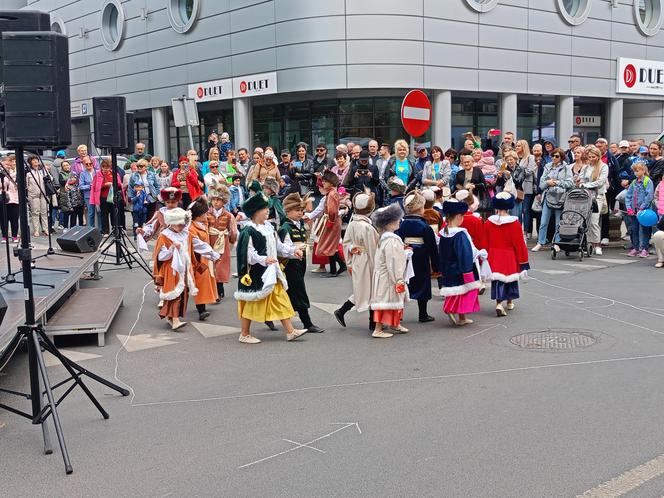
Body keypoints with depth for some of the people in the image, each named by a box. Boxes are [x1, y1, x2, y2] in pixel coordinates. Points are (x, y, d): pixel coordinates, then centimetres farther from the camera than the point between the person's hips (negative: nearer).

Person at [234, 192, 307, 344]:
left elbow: (278, 246, 17)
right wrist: (263, 259, -34)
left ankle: (290, 331, 14)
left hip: (271, 272, 9)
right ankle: (244, 334, 17)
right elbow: (248, 253, -22)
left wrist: (293, 251, 7)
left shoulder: (268, 227, 9)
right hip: (256, 273, -9)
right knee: (252, 303, 2)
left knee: (280, 299, 9)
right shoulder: (248, 231, -17)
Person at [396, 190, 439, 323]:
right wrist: (436, 266, 1)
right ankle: (423, 315, 15)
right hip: (421, 264, -3)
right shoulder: (425, 227, -13)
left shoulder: (400, 225, -4)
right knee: (422, 286, 9)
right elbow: (432, 248, -8)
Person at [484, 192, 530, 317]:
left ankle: (499, 303, -15)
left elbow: (485, 243, 3)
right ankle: (509, 302, 33)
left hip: (494, 257, 1)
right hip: (510, 257, -1)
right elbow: (519, 243, -8)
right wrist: (523, 260, 1)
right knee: (510, 278, 17)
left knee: (497, 279, 3)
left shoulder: (488, 222, -5)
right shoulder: (514, 223, -12)